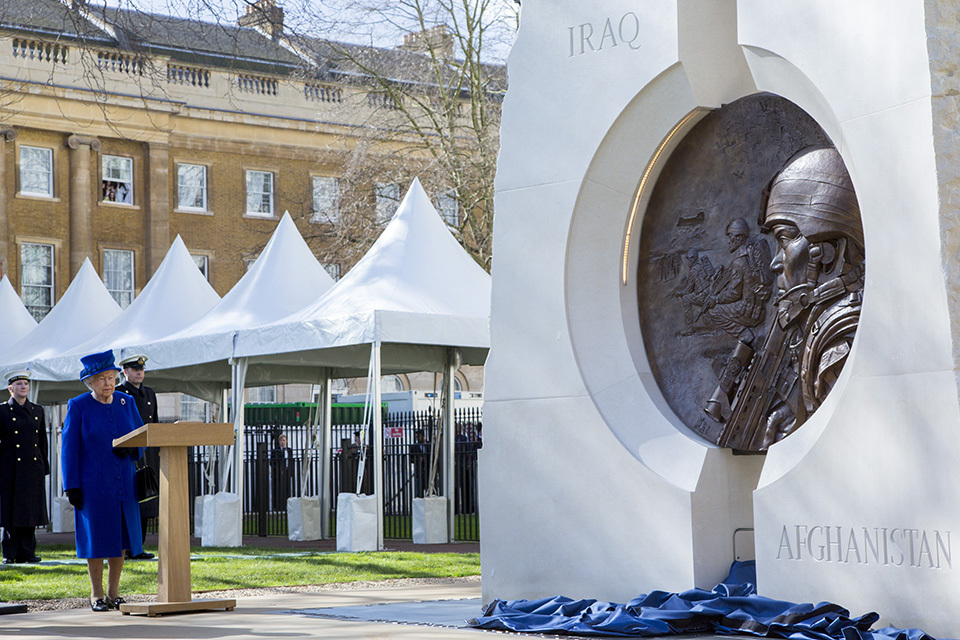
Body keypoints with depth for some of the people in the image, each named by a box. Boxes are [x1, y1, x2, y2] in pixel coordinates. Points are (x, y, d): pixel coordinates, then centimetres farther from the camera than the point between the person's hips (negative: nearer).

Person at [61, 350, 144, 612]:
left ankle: (113, 593, 16)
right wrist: (72, 487, -10)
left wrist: (131, 448, -12)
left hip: (123, 482, 4)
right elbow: (68, 448, -5)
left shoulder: (126, 402, 6)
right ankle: (96, 595, 11)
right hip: (93, 484, -4)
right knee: (97, 537, -1)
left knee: (121, 537, 5)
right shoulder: (78, 406, -4)